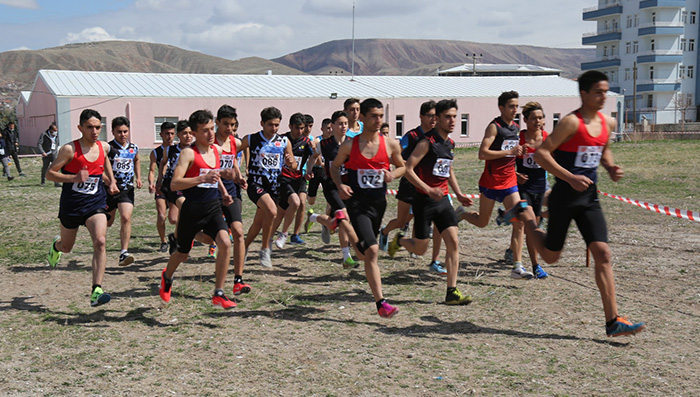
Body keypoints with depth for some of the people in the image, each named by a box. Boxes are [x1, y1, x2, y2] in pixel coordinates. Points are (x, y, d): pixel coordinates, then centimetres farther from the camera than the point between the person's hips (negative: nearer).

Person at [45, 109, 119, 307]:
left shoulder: (104, 147, 0)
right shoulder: (69, 149, -14)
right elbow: (50, 173, -12)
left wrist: (111, 181, 12)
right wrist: (74, 178, -26)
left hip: (96, 204, 2)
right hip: (71, 205, -2)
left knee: (100, 242, -21)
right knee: (67, 247, 18)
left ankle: (96, 291, -22)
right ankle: (56, 245, 58)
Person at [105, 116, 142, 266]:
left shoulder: (133, 148, 5)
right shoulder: (108, 148, -10)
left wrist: (138, 178, 18)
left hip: (127, 190, 2)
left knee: (126, 218, -17)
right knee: (107, 222, 11)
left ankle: (124, 252, -18)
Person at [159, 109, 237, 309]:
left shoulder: (217, 150, 8)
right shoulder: (189, 153, -12)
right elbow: (174, 184, -22)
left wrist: (223, 192, 16)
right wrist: (203, 179, -31)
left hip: (213, 208, 4)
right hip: (192, 210, -4)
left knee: (225, 243, -20)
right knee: (182, 254, 13)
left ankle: (218, 294, -11)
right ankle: (167, 277, 48)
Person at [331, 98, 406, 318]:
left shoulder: (390, 145, 0)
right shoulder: (349, 145, -5)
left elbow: (402, 166, 15)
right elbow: (335, 166, 9)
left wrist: (393, 174, -8)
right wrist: (340, 185, -9)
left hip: (378, 202, 4)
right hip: (357, 202, -4)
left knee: (363, 254, 19)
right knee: (372, 251, -18)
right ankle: (381, 303, -16)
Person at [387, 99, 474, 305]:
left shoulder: (450, 143, 11)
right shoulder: (427, 142, -13)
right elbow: (408, 169, -17)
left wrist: (459, 194, 17)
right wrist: (429, 190, -24)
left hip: (443, 199, 6)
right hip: (424, 200, -6)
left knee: (453, 242, -7)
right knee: (420, 249, 2)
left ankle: (452, 292, -4)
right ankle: (399, 240, 37)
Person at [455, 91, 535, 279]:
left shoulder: (516, 128, 12)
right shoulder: (494, 127, -11)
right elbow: (482, 153, -22)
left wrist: (520, 151, 8)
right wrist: (510, 152, -23)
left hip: (510, 182, 6)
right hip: (490, 182, -6)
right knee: (482, 222, 8)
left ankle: (517, 267, -7)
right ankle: (462, 213, 42)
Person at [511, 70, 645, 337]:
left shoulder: (608, 123, 7)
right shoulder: (572, 122, -15)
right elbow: (541, 154, -19)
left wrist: (611, 168, 6)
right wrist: (571, 178, -26)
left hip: (589, 197, 6)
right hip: (564, 196, -6)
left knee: (602, 254, -5)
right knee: (551, 256, 9)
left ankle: (613, 321, -2)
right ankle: (524, 214, 35)